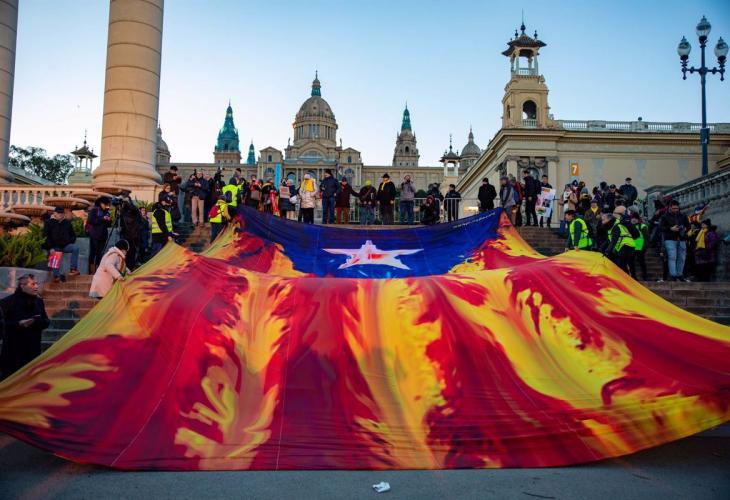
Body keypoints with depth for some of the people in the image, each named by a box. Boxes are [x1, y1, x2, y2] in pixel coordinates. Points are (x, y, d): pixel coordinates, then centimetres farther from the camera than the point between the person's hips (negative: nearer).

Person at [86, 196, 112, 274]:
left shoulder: (106, 212, 15)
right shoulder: (94, 210, 1)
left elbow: (108, 225, 18)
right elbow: (91, 221, -11)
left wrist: (109, 220, -3)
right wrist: (102, 219, -15)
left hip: (103, 236, 4)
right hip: (94, 235, -4)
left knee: (100, 253, 2)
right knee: (93, 252, -3)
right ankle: (91, 271, 1)